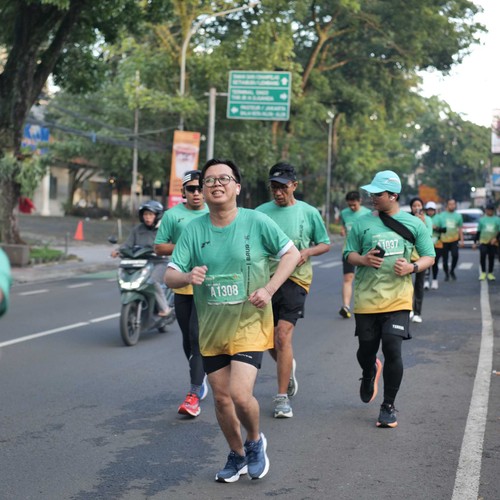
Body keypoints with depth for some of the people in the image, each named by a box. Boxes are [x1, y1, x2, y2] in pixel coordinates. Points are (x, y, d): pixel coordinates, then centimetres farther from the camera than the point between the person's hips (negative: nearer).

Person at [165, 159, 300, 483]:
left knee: (240, 395, -16)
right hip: (211, 328, 4)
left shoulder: (256, 221, -9)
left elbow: (292, 254, -2)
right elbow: (170, 276, -4)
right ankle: (237, 455, 36)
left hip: (250, 324, -3)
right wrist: (188, 277, -27)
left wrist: (269, 289, -15)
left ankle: (255, 441, 16)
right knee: (221, 398, 11)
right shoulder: (194, 230, -3)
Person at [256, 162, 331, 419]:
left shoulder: (309, 212, 1)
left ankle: (282, 397, -6)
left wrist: (307, 252, -12)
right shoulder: (261, 212, 5)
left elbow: (325, 244, 9)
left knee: (283, 335, -14)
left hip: (295, 279, -3)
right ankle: (288, 368, 45)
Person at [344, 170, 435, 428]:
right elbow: (349, 254, 9)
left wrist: (412, 267, -12)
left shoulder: (413, 224, 4)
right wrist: (363, 259, -14)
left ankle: (388, 406, 5)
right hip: (366, 298, 1)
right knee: (366, 351, 9)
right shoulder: (363, 223, 4)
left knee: (392, 350, -11)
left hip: (398, 299, -1)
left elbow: (429, 257, 8)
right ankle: (369, 374, 48)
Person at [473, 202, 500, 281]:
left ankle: (490, 273, 16)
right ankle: (483, 272, -1)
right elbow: (478, 232, 13)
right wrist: (475, 242, 9)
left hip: (493, 243, 0)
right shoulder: (482, 219, 9)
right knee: (482, 256, -14)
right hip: (483, 242, 0)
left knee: (491, 258, 3)